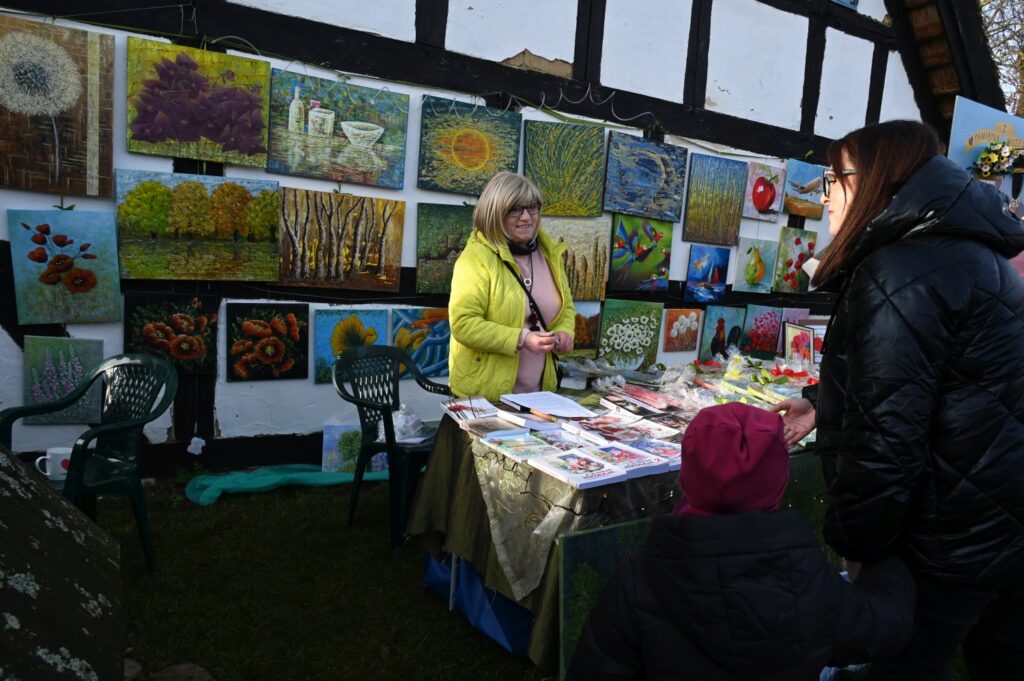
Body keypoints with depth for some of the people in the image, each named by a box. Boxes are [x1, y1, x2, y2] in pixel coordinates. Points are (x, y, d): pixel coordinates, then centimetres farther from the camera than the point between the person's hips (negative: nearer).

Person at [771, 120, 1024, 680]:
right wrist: (824, 406, 16)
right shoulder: (970, 255, 11)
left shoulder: (901, 276, -22)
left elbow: (885, 433, -25)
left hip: (953, 539, -10)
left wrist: (854, 543, -14)